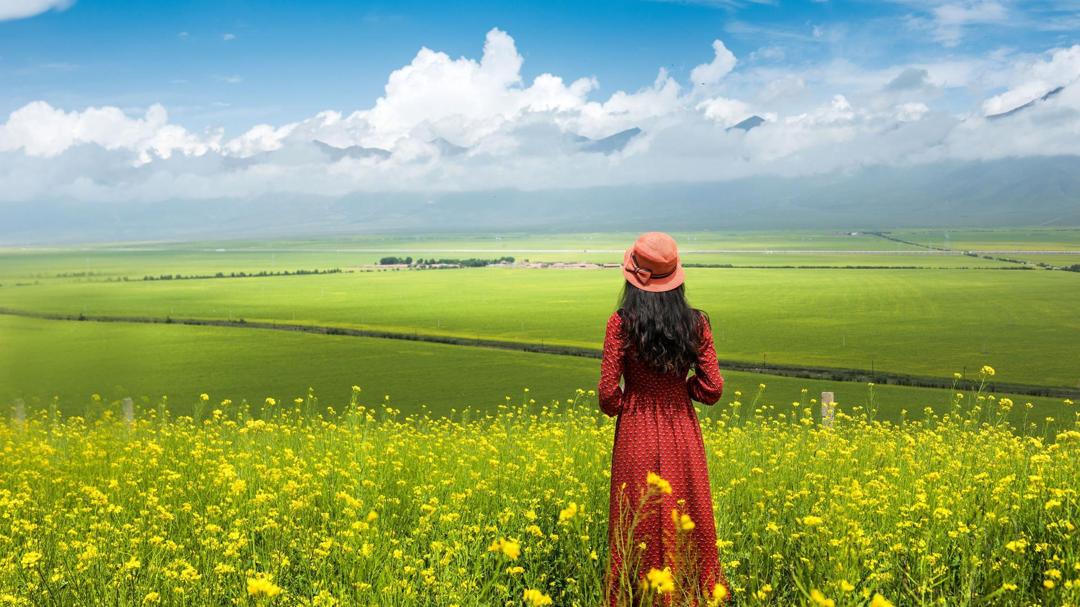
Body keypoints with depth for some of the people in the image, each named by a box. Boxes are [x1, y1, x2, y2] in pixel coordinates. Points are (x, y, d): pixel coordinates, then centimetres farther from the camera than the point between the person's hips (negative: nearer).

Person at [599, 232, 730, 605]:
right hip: (683, 435, 3)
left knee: (640, 529, 8)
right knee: (688, 523, 14)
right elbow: (712, 389, -2)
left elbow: (607, 393, -11)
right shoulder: (696, 324, -4)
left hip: (637, 436, -2)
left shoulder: (622, 323, -12)